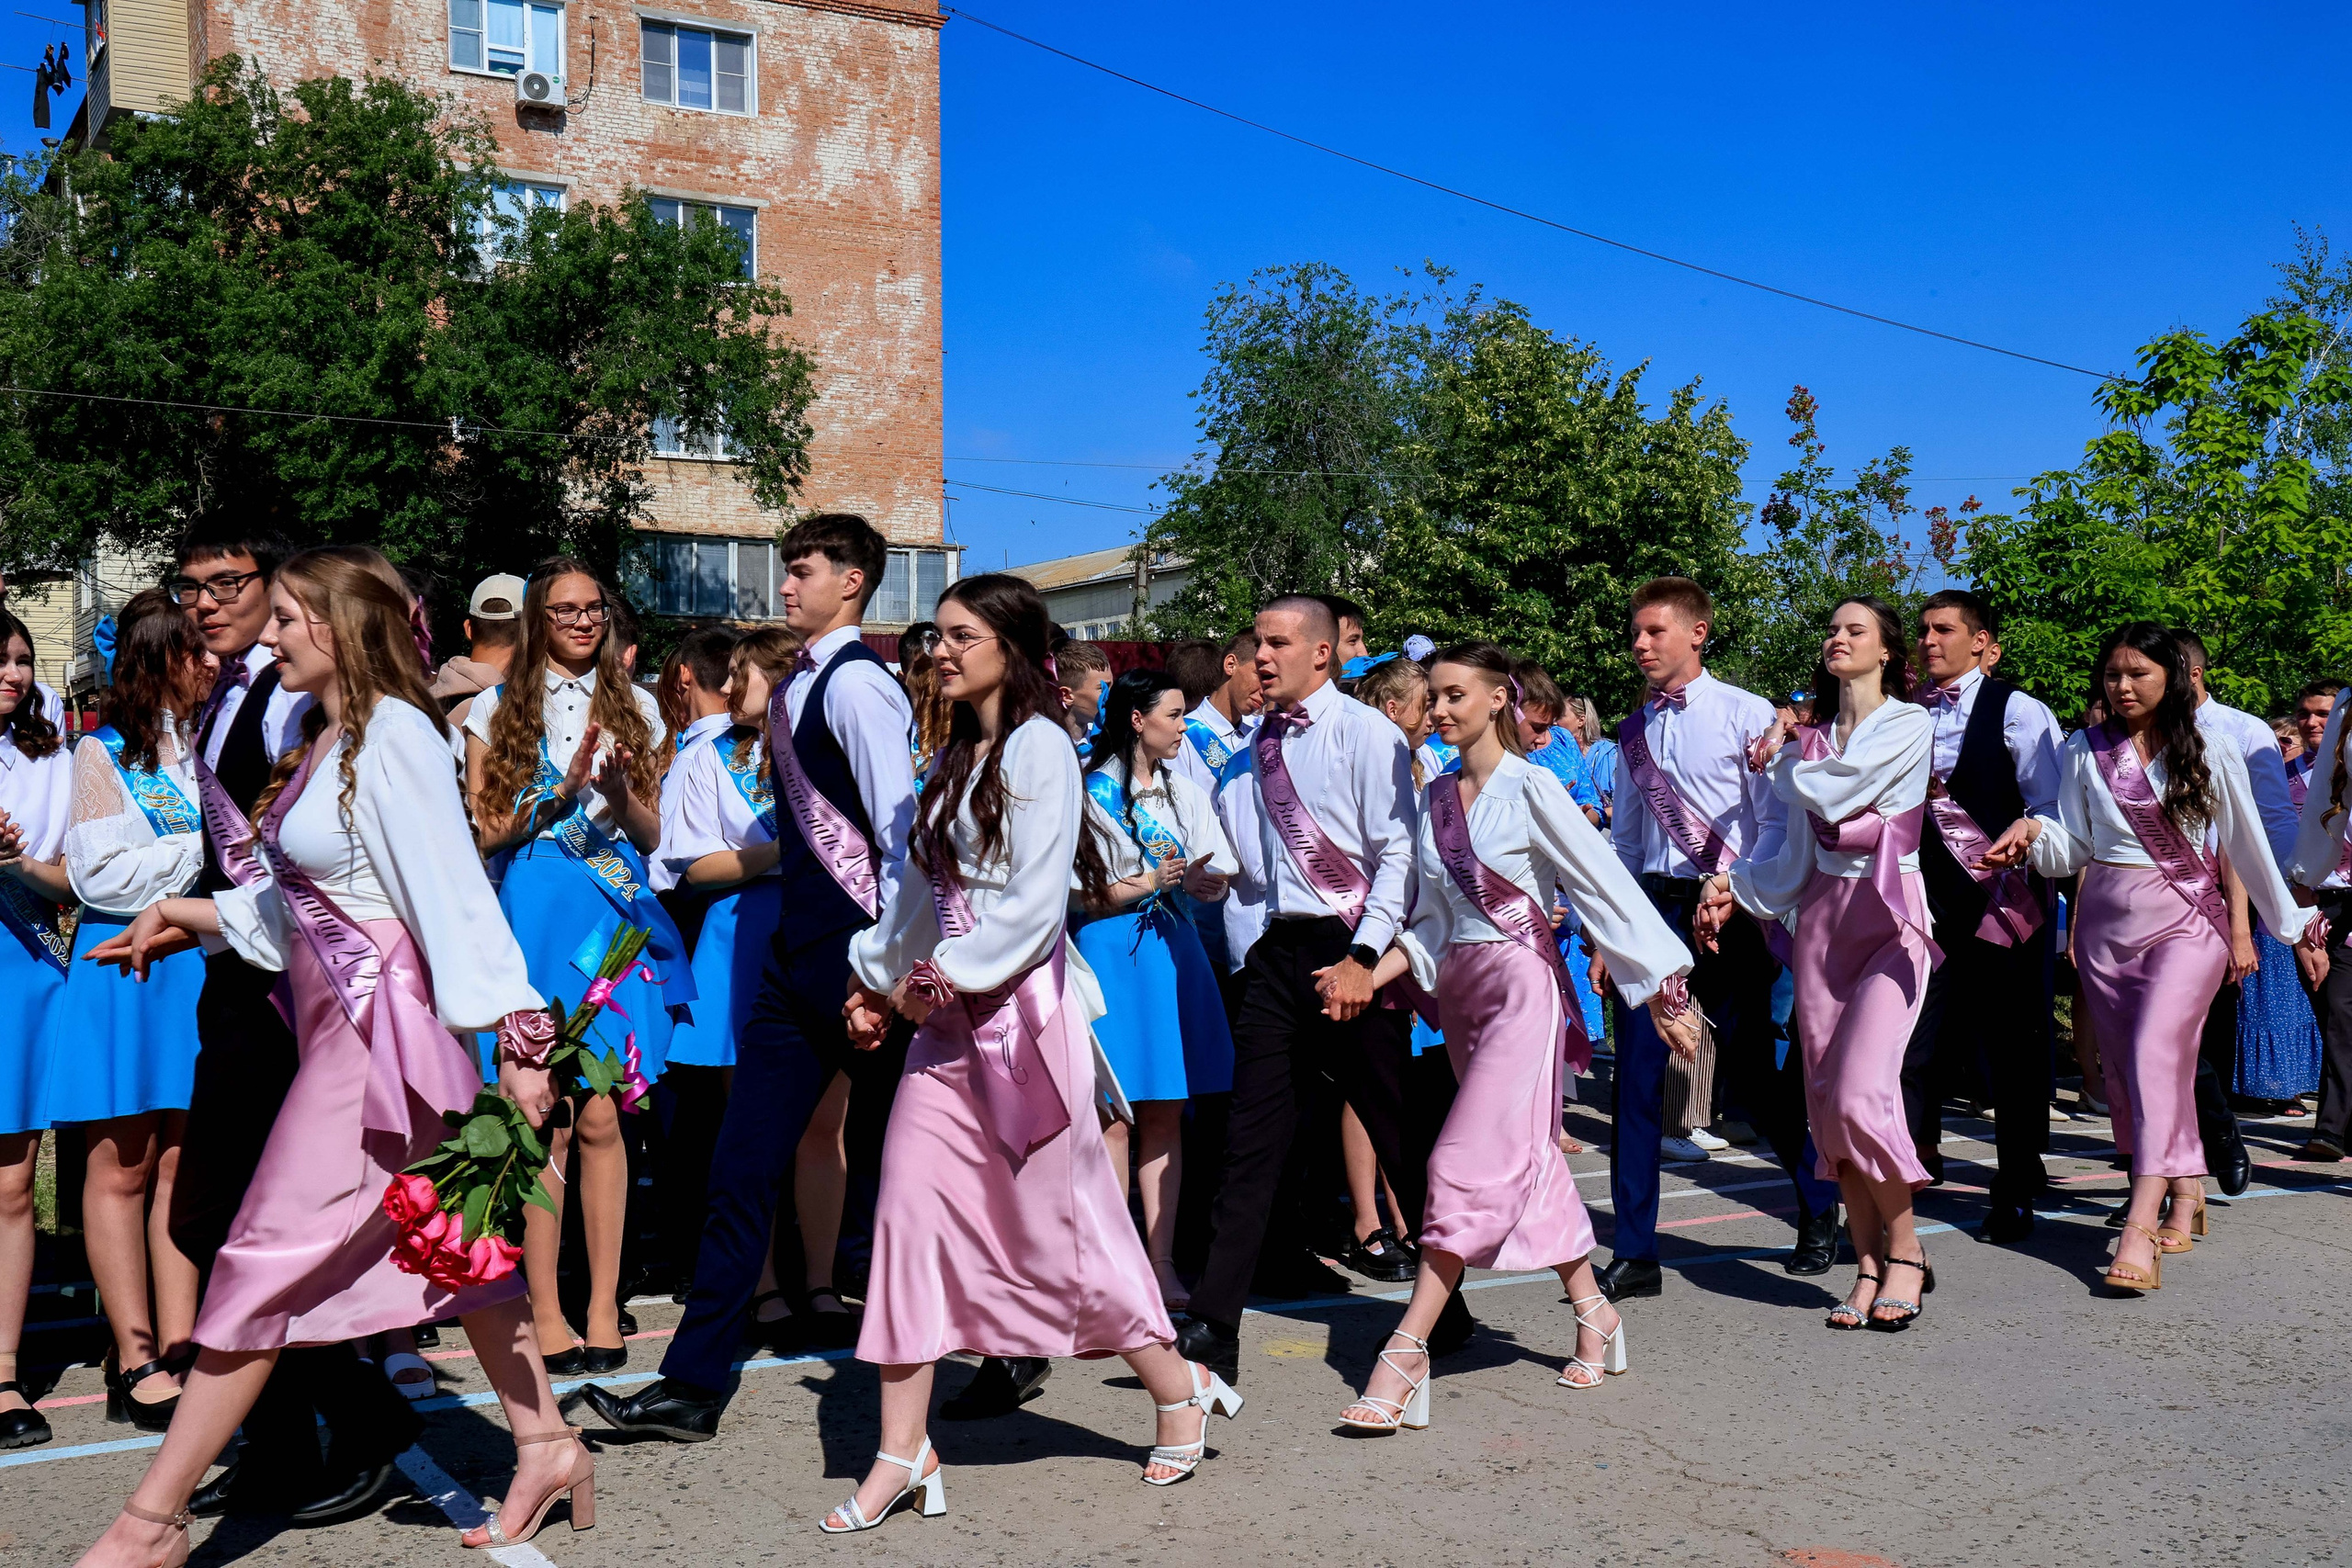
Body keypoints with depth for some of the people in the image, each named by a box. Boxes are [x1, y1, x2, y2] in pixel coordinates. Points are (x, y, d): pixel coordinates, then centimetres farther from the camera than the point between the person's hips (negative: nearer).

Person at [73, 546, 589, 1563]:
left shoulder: (393, 736, -15)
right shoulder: (322, 740, 13)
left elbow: (454, 892, -20)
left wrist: (513, 1030, -23)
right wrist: (186, 915, 17)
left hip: (378, 1024, -10)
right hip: (340, 1021, 10)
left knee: (267, 1257, -3)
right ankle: (544, 1444, 23)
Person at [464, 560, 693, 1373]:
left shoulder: (633, 706, 14)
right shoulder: (498, 708, 8)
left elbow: (650, 836, 12)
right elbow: (489, 830, 2)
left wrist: (621, 791, -8)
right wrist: (562, 793, -13)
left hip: (614, 911, 2)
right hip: (536, 916, -2)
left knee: (600, 1119, 0)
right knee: (546, 1123, -4)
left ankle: (604, 1308, 7)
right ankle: (546, 1314, 4)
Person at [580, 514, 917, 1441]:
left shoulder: (854, 681, -13)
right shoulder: (796, 685, 15)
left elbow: (900, 830, -19)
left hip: (855, 954, -9)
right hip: (798, 953, 9)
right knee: (743, 1171, 7)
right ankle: (692, 1388, 13)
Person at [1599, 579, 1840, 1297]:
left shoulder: (1747, 714, -3)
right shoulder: (1634, 731, 13)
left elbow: (1781, 821, -7)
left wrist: (1736, 897, -18)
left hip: (1728, 912, -4)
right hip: (1652, 908, 4)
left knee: (1752, 1072, 4)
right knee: (1636, 1076, -1)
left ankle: (1819, 1207, 32)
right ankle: (1634, 1255, 6)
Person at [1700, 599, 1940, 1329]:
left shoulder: (1909, 725, -1)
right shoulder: (1813, 734, 17)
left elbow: (1829, 793, -14)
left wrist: (1778, 757, 3)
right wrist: (1733, 885, 3)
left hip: (1890, 917, -6)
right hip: (1821, 917, 6)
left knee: (1859, 1094, -17)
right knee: (1825, 1101, 2)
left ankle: (1906, 1253, 1)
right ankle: (1868, 1263, 10)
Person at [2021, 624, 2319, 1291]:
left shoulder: (2211, 753, 1)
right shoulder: (2086, 753, 8)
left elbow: (2247, 844, 7)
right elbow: (2073, 849, 8)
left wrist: (2289, 921, 10)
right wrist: (2036, 832, -13)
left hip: (2186, 918, -4)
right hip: (2106, 922, 4)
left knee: (2155, 1056, -19)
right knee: (2125, 1068, 4)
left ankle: (2141, 1227, -25)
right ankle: (2186, 1196, 20)